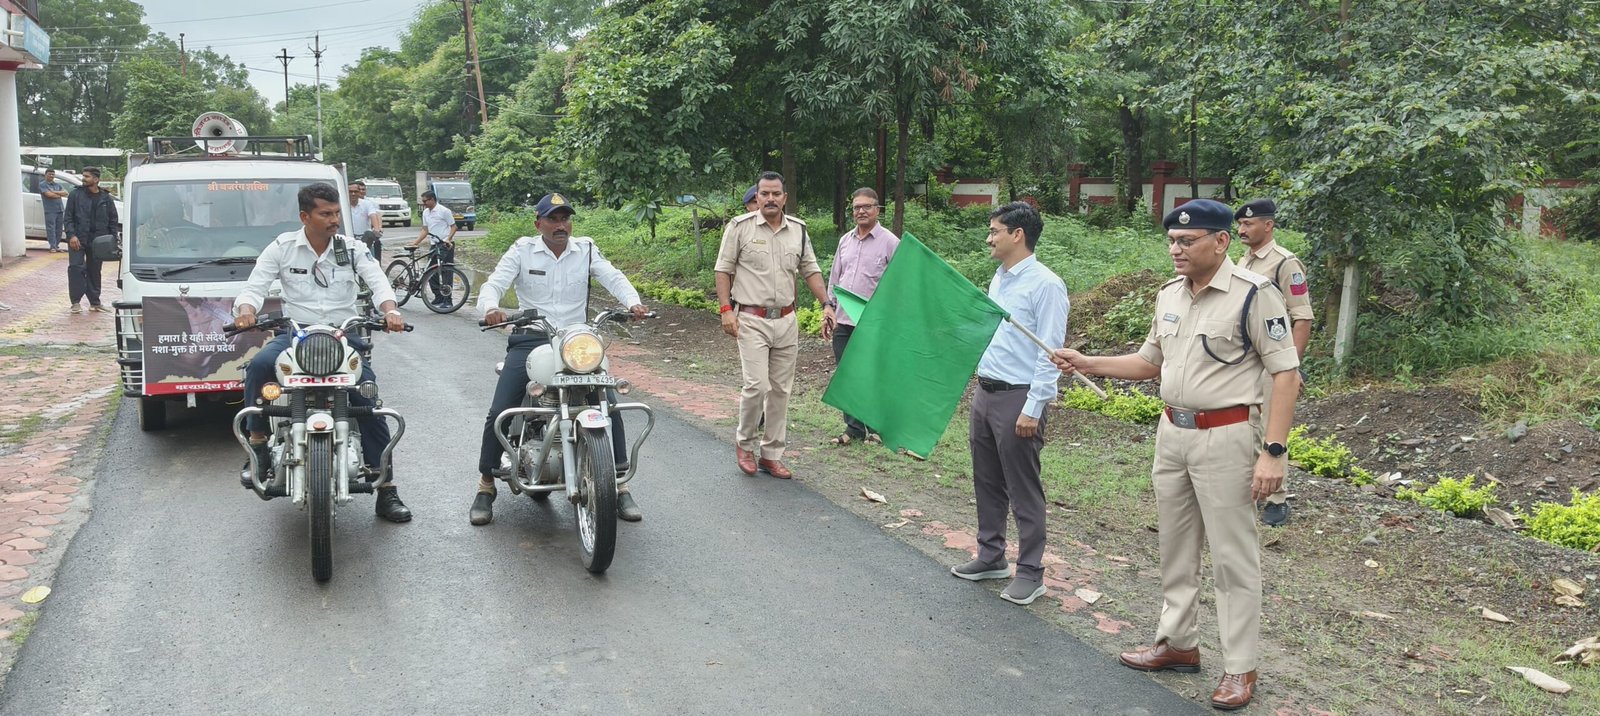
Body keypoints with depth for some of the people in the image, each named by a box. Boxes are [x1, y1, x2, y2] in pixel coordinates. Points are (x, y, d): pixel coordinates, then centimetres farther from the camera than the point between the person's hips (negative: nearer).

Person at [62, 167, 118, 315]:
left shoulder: (106, 198, 6)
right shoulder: (75, 195, 1)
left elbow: (113, 221, 11)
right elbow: (68, 218, 0)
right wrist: (71, 235, -13)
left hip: (97, 241, 2)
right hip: (78, 239, -2)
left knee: (94, 271, 10)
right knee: (76, 267, -11)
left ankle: (95, 302, 18)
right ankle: (76, 301, -5)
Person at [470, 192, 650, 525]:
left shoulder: (585, 249, 7)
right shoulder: (522, 250, 4)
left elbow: (613, 277, -6)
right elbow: (494, 283, -6)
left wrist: (633, 302, -28)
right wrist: (491, 307, -31)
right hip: (530, 340, -1)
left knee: (610, 404, -14)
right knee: (499, 412, -12)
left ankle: (620, 484, -1)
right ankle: (485, 486, 7)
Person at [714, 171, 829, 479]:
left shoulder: (798, 229, 9)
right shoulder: (740, 226, -4)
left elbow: (811, 271, 15)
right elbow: (723, 269, -1)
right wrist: (726, 309, -10)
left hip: (786, 320, 5)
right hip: (752, 320, -5)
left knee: (781, 390, 7)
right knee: (757, 385, -13)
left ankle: (771, 454, 17)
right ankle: (745, 443, 12)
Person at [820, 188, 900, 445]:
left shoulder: (890, 242, -3)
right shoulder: (845, 240, 14)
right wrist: (828, 306, 9)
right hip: (842, 321, 6)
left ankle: (877, 428, 15)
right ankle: (854, 428, 19)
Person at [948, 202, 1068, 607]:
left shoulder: (1045, 285, -15)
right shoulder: (998, 280, 12)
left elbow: (1050, 353, -18)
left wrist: (1032, 409, -20)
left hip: (1018, 398, -9)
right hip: (985, 392, 9)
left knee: (1023, 489, 0)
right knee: (987, 481, 17)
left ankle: (1030, 573, 12)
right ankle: (991, 557, 31)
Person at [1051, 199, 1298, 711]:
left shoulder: (1253, 294, -14)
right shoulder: (1169, 295, 8)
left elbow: (1286, 374, -14)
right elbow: (1150, 362, 18)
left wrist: (1274, 452, -19)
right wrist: (1088, 364, 5)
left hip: (1226, 438, -7)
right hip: (1172, 433, 7)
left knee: (1232, 555, 2)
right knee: (1175, 548, 17)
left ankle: (1240, 668, 14)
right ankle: (1178, 643, 32)